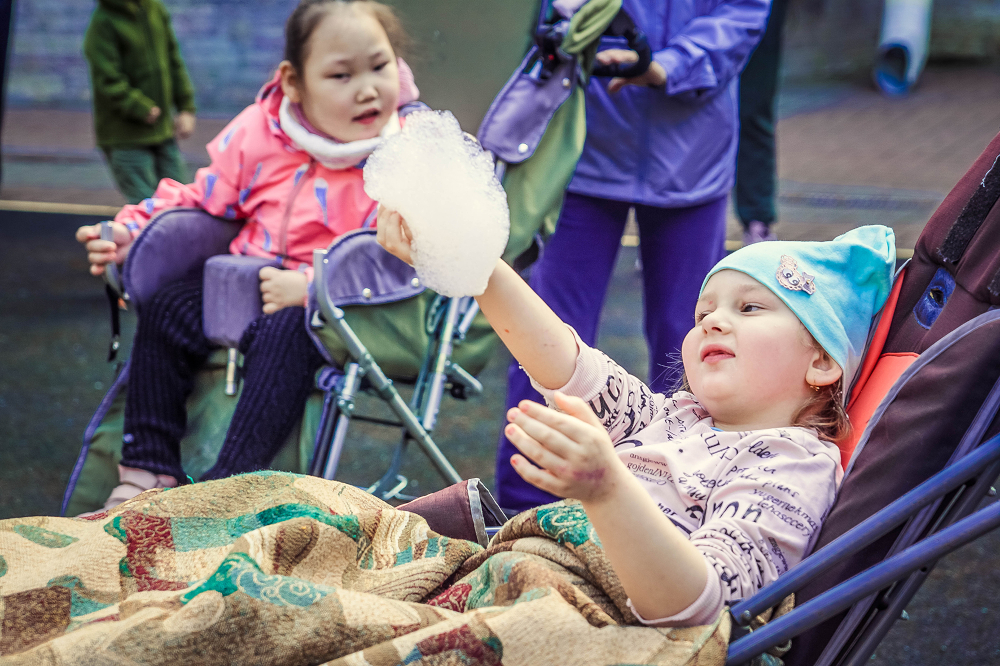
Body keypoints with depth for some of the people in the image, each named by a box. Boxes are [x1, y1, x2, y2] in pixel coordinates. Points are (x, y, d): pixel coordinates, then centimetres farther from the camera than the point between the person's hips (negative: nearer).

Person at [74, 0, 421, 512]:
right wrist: (133, 231, 1)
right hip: (244, 288, 6)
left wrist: (308, 288, -28)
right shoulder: (260, 132, 3)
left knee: (283, 335, -34)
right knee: (167, 311, -12)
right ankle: (147, 476, -9)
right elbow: (204, 199, 15)